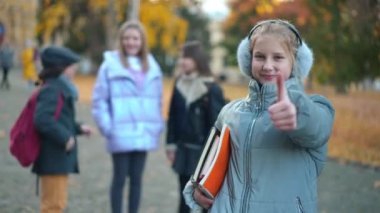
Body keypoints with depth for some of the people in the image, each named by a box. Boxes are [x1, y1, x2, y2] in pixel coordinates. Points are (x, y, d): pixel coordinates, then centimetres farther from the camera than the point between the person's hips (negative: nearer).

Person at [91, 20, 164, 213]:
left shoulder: (152, 66, 8)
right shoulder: (110, 65, -6)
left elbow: (157, 100, 13)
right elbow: (99, 99, -6)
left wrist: (157, 126, 5)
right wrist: (107, 127, -12)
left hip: (143, 134, 4)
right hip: (120, 134, -4)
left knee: (136, 179, 11)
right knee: (120, 178, 4)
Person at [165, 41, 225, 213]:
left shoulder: (211, 89, -13)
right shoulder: (179, 85, 4)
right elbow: (173, 117, 9)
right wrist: (171, 144, 5)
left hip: (204, 151, -5)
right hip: (184, 150, 5)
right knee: (185, 193, 12)